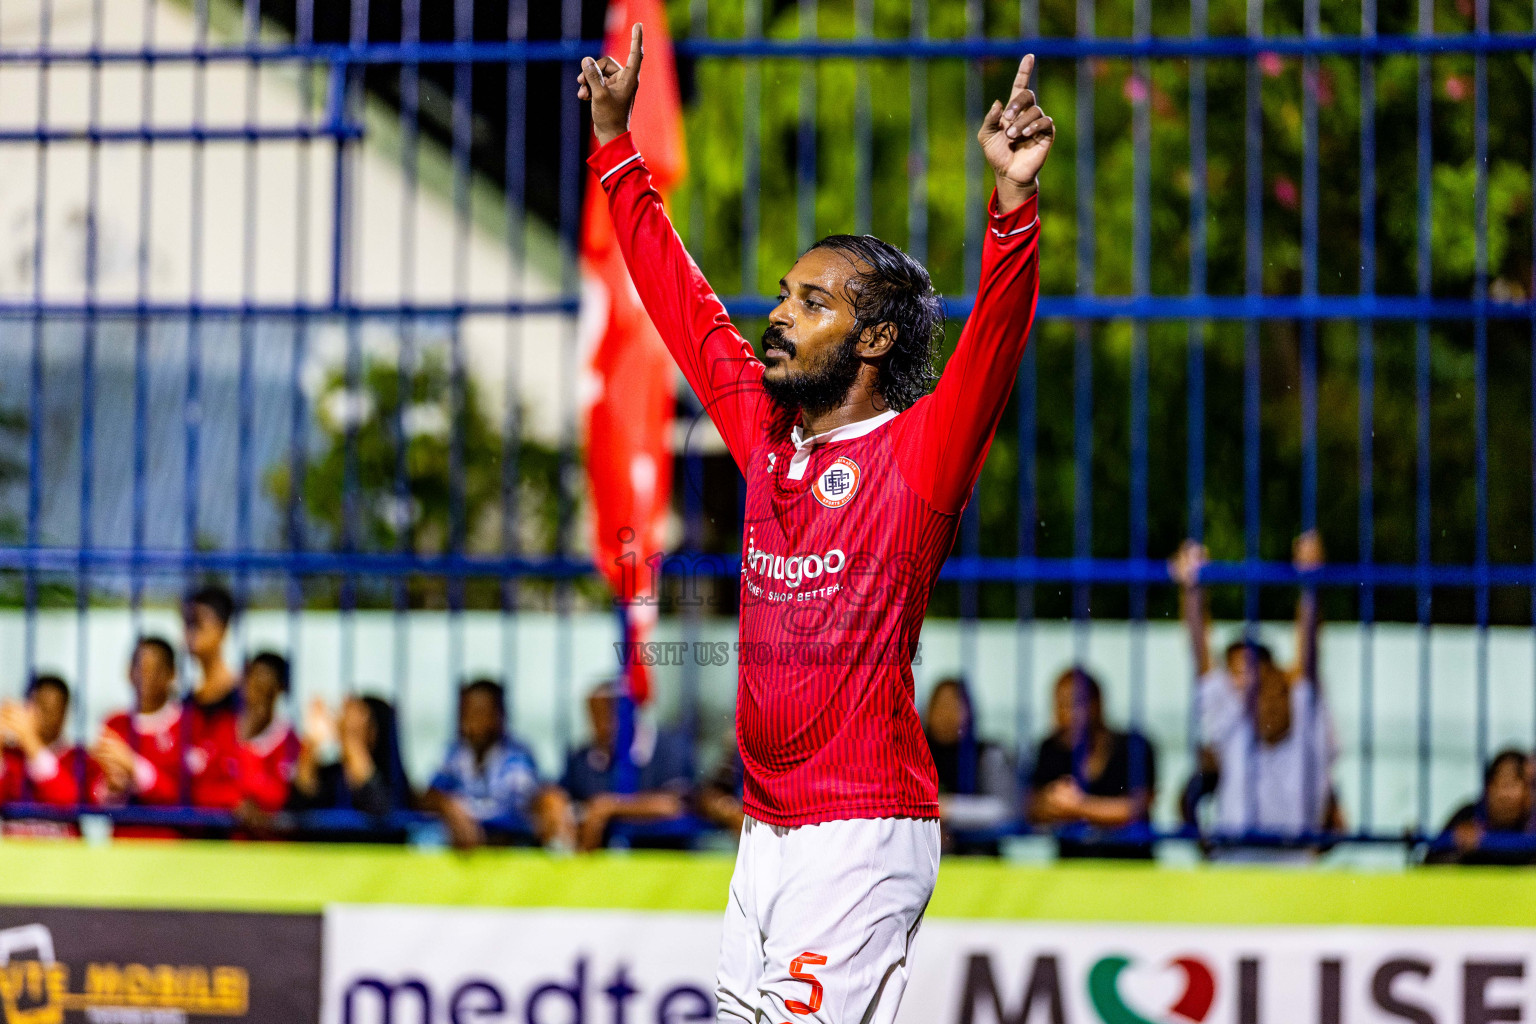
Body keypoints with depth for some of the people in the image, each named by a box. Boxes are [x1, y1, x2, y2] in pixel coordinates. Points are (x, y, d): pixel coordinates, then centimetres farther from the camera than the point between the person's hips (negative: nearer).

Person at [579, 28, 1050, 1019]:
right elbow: (681, 303, 23)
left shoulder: (918, 454, -5)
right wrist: (615, 140, 27)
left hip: (866, 833, -7)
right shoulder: (765, 436, 13)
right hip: (766, 830, 7)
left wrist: (1013, 199, -36)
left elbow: (995, 341, -21)